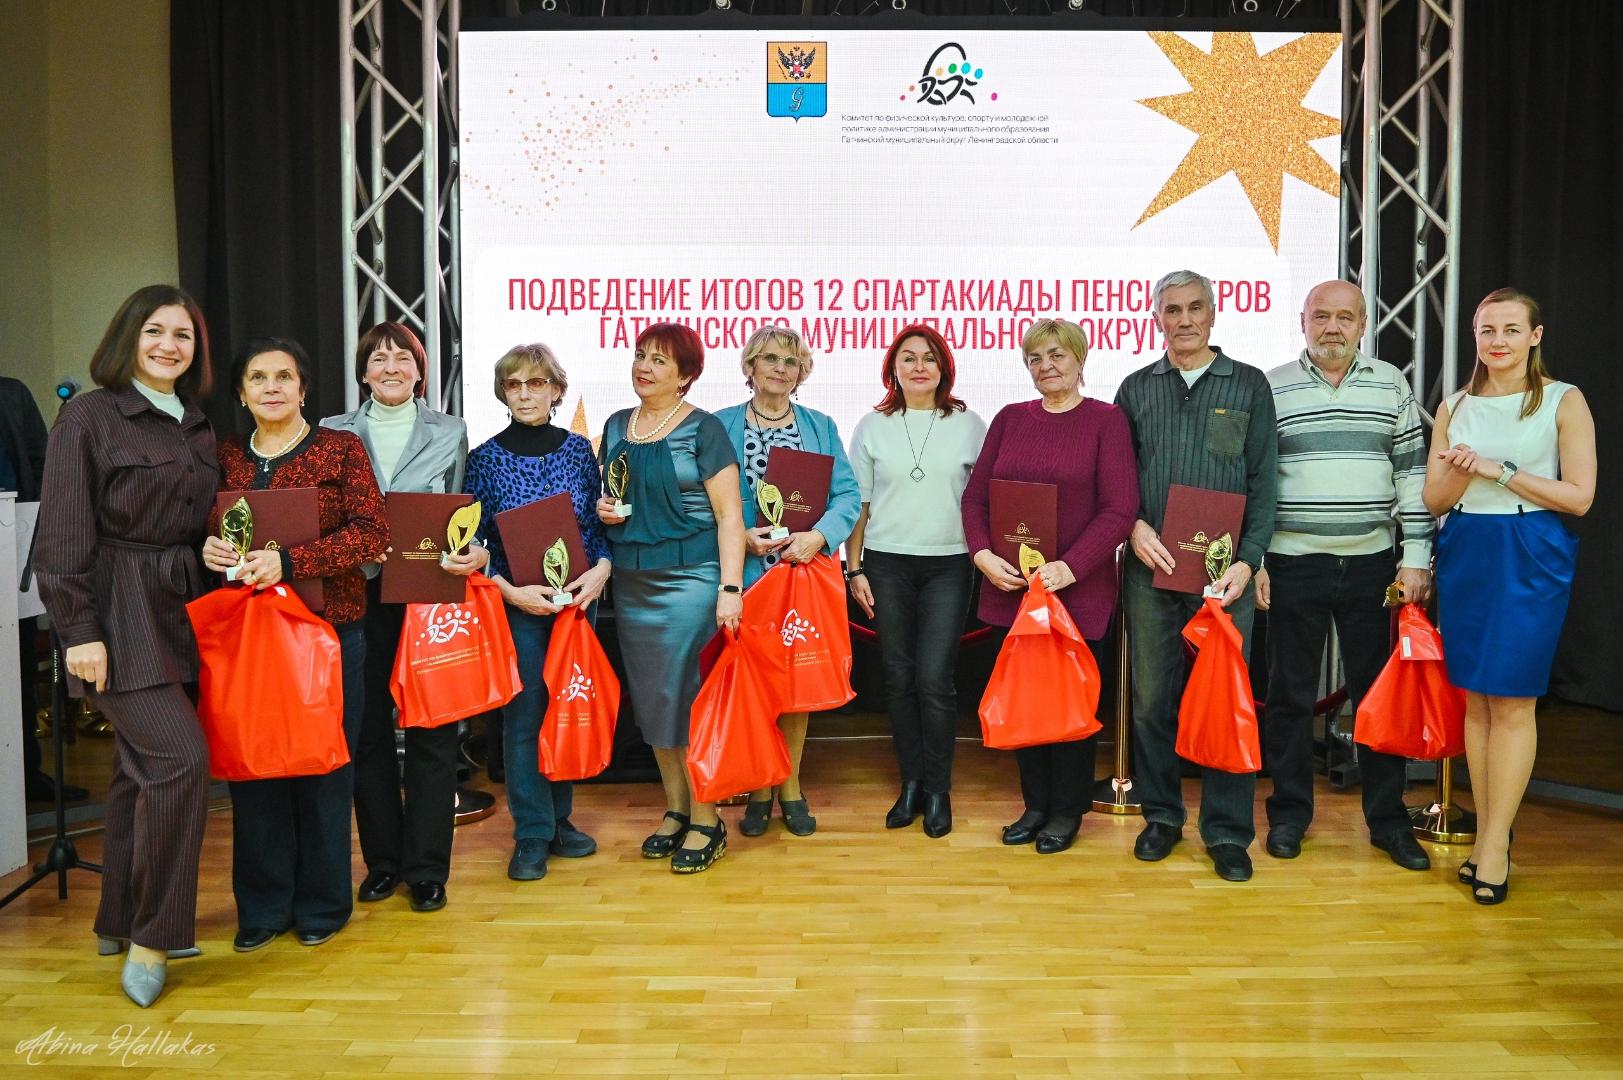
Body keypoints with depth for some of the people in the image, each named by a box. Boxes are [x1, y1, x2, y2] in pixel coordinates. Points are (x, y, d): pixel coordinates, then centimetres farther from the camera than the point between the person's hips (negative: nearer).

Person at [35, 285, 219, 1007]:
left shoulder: (197, 427, 13)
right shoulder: (89, 418, -6)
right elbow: (63, 536, -10)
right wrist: (79, 631, -15)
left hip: (177, 613, 7)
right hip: (117, 615, -7)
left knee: (144, 767, 12)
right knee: (181, 757, -16)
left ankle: (121, 922, 26)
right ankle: (152, 937, -3)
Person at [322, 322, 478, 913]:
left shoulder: (450, 433, 8)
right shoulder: (334, 433, 9)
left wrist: (476, 552, -11)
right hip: (361, 594, 1)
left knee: (431, 729, 1)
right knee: (368, 727, 6)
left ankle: (427, 867, 11)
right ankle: (382, 859, 20)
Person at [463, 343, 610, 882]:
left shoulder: (579, 450, 4)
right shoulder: (485, 458, -2)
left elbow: (602, 523, 8)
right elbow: (470, 541, -2)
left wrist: (601, 568, -10)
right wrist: (511, 591, -14)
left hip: (576, 599, 2)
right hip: (517, 606, -2)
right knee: (524, 715, 0)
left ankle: (559, 819, 23)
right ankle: (532, 834, 12)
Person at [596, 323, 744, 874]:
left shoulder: (703, 430, -6)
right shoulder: (616, 426, 11)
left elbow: (729, 514, -9)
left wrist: (730, 587, -17)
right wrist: (603, 509, 0)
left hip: (689, 579, -6)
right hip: (631, 582, 6)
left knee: (689, 698, -3)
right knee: (650, 699, 11)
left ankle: (706, 821, 11)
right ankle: (675, 808, 27)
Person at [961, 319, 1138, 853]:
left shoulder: (1106, 421, -3)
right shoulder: (1010, 419, 10)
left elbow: (1120, 509, -11)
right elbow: (975, 495, 8)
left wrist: (1069, 567, -20)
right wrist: (983, 554, -8)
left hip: (1078, 589, -4)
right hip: (1010, 586, 4)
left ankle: (1067, 810, 22)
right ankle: (1035, 804, 25)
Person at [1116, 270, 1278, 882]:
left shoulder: (1248, 385, 7)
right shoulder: (1137, 388, 12)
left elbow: (1263, 481, 3)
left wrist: (1247, 560, -8)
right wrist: (1134, 525, -7)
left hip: (1225, 571, -1)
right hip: (1151, 567, 2)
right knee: (1151, 698, 6)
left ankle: (1227, 831, 13)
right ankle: (1161, 814, 22)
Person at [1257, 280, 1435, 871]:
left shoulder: (1391, 386, 7)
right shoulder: (1271, 388, 2)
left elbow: (1412, 473, 7)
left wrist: (1416, 558, 2)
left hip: (1372, 563, 2)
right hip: (1293, 564, -1)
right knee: (1290, 694, 6)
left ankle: (1388, 819, 21)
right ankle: (1289, 813, 21)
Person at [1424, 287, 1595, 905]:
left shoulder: (1564, 402, 0)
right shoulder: (1455, 406, 10)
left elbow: (1579, 497, -6)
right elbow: (1434, 501, 9)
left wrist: (1501, 470, -13)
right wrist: (1461, 473, -11)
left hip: (1531, 559, -4)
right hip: (1464, 554, 4)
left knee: (1512, 701, -4)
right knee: (1475, 699, 6)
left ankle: (1495, 845, 4)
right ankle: (1487, 834, 15)